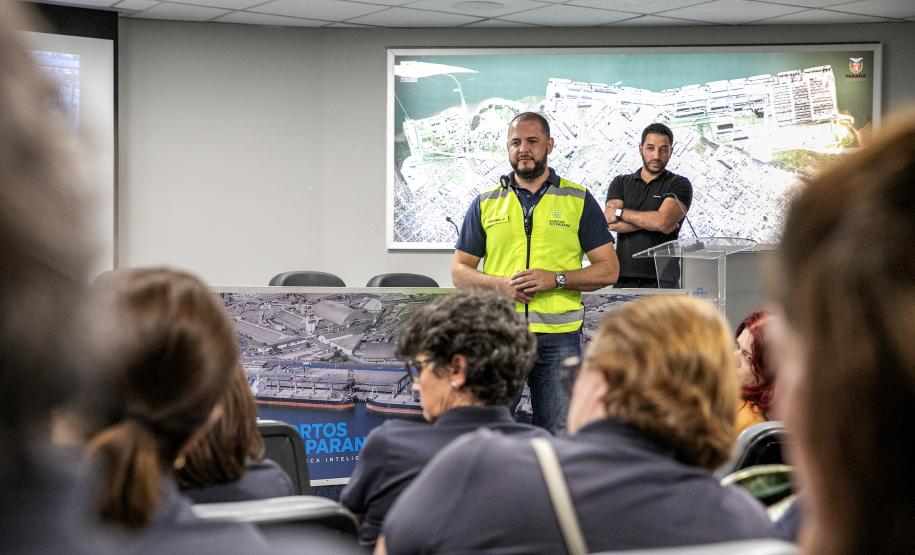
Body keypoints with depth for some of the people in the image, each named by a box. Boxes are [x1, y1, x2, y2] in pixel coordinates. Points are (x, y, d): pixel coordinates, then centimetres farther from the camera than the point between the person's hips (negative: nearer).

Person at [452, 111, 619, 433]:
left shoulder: (579, 201, 7)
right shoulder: (486, 204, 12)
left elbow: (608, 270, 4)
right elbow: (459, 271, 11)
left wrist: (556, 279, -12)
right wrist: (499, 283, -9)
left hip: (558, 337, -1)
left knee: (559, 436, 3)